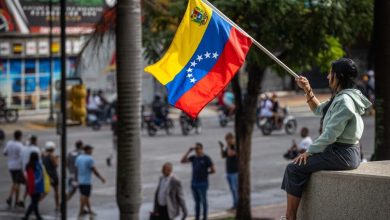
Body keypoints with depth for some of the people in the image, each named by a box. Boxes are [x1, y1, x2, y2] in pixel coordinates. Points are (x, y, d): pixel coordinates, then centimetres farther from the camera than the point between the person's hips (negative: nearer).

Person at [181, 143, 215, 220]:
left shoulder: (206, 158, -9)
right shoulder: (193, 158, 7)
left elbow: (213, 170, -9)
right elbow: (183, 161, 0)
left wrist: (204, 173, 2)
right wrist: (189, 151, -4)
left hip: (202, 184, -5)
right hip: (194, 183, 5)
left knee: (203, 201, 3)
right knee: (197, 201, 12)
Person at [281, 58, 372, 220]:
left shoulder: (344, 101, -19)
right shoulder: (339, 97, 13)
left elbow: (330, 135, -22)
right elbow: (319, 110, 28)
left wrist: (309, 151, -12)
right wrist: (307, 90, 16)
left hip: (342, 155, -10)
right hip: (338, 151, 10)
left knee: (295, 168, -10)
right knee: (299, 165, 13)